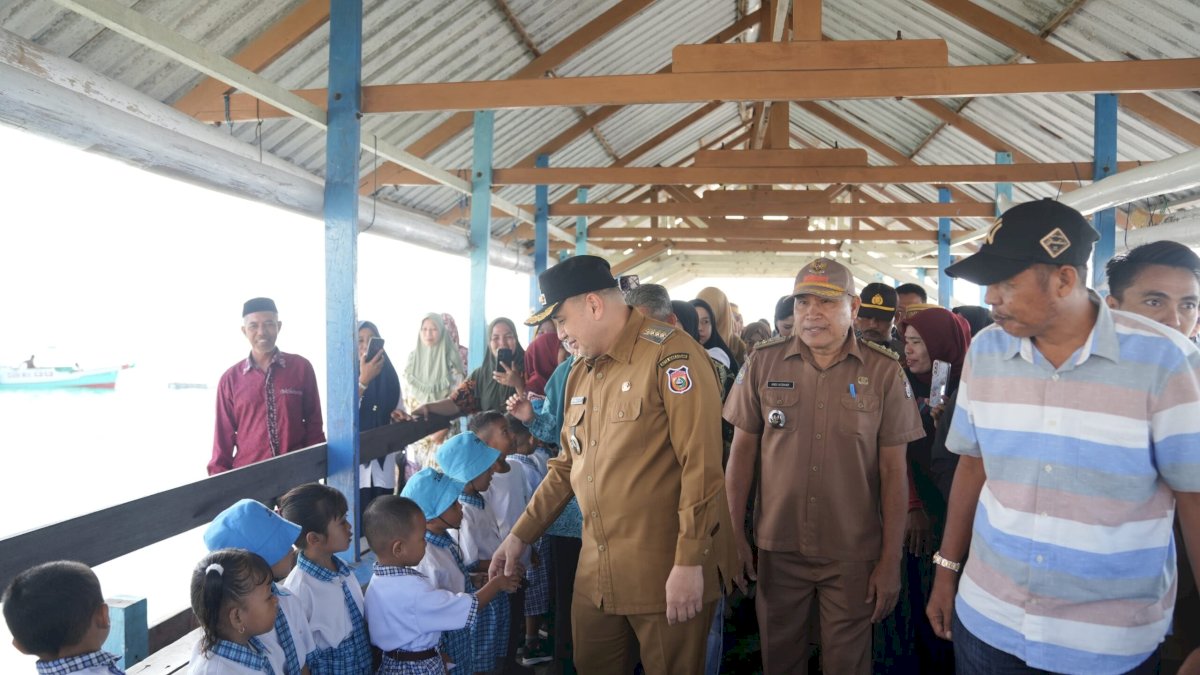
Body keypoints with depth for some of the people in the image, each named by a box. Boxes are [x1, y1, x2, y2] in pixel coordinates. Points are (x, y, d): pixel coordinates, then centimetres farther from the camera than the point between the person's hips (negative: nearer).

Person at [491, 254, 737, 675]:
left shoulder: (671, 356, -13)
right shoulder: (579, 374, 11)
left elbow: (701, 465, -18)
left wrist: (690, 562, -19)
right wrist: (521, 534, 16)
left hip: (666, 573, -7)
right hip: (597, 571, 7)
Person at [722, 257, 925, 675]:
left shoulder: (884, 373, -5)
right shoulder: (764, 363, -2)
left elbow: (893, 470, -2)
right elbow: (742, 450, 3)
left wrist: (891, 560, -3)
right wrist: (734, 533, 1)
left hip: (853, 554, -1)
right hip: (777, 547, 1)